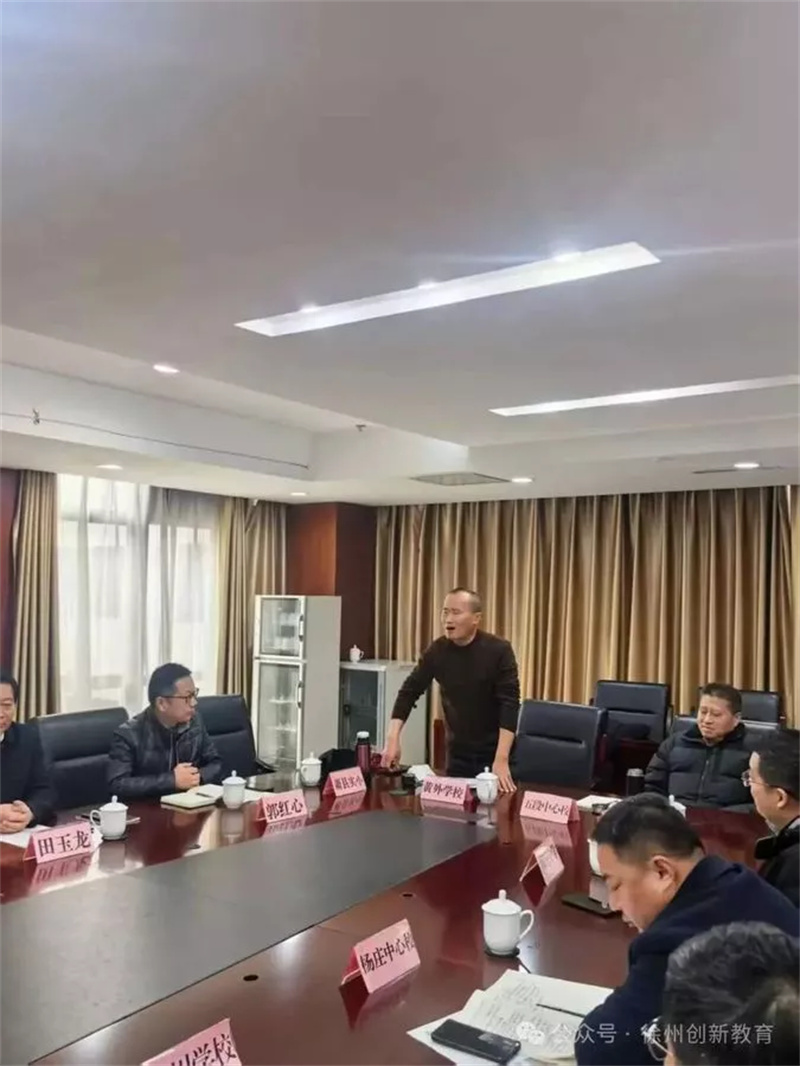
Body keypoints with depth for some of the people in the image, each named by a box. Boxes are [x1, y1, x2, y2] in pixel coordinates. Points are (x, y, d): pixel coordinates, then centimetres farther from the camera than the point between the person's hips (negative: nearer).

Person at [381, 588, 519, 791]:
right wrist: (393, 739, -16)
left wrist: (501, 759, -31)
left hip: (492, 752, -3)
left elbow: (509, 703, -22)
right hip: (457, 750, 4)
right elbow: (409, 691, -3)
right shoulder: (438, 651, -6)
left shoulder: (499, 650, -17)